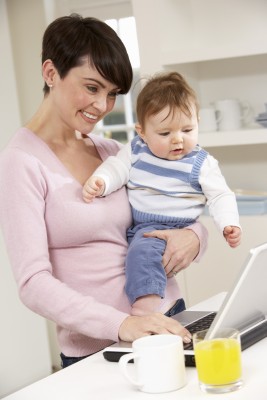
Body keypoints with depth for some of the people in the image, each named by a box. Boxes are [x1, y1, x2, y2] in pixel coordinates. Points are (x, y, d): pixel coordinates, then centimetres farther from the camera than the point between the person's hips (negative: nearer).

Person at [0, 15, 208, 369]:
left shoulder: (111, 151, 11)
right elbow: (33, 283, -15)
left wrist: (194, 236, -6)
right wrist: (121, 324, -28)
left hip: (170, 323, 5)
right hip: (98, 350, -5)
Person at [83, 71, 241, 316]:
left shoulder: (202, 163, -6)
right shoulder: (136, 150, 2)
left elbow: (220, 196, -3)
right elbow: (117, 168, 0)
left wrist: (229, 224, -19)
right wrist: (99, 181, -22)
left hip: (166, 229, -6)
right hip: (129, 223, 6)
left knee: (143, 251, -32)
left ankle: (145, 306, -38)